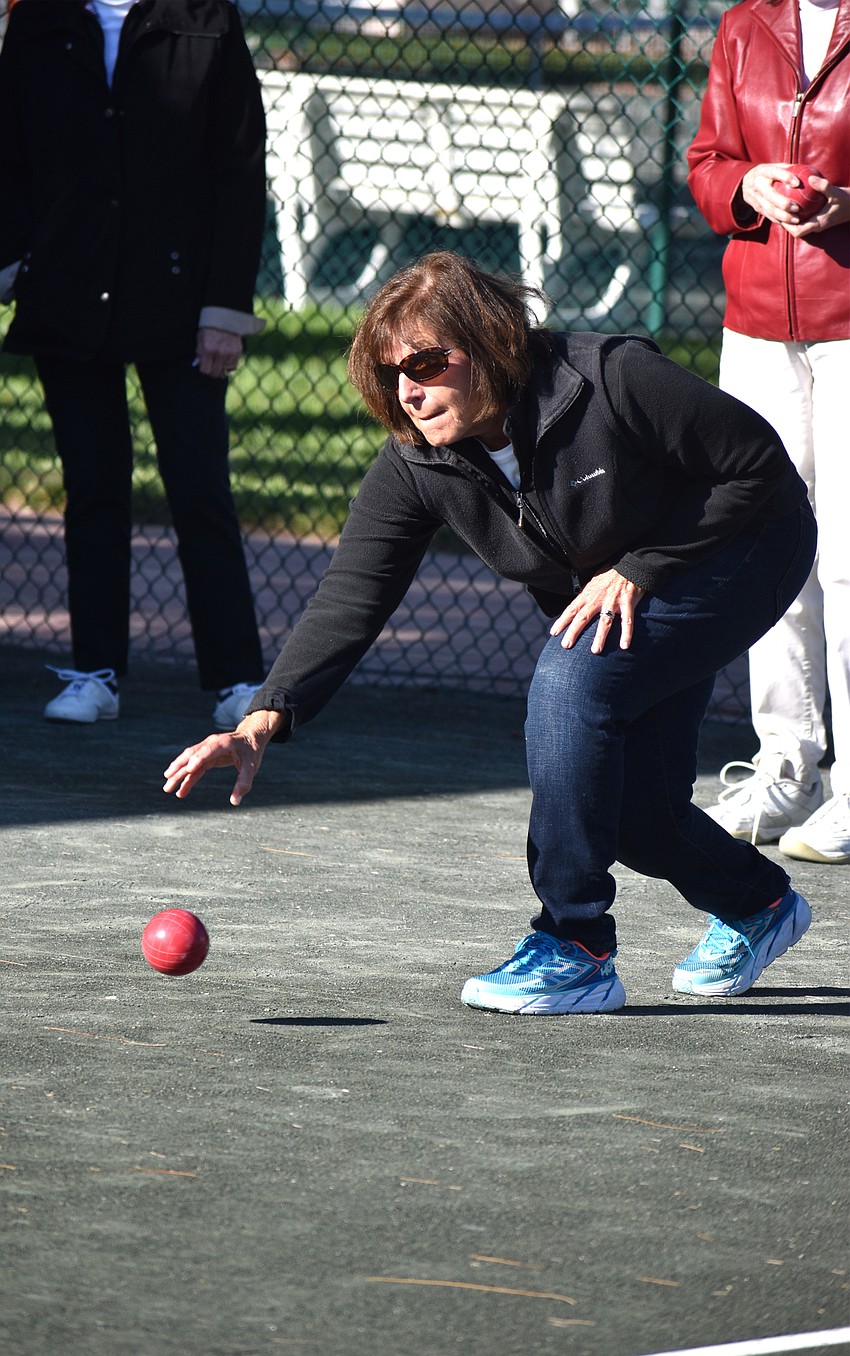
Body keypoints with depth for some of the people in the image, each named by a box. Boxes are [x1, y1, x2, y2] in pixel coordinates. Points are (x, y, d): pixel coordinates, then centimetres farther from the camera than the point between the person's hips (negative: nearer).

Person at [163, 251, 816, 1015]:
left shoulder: (609, 380, -33)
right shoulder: (415, 466, -17)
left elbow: (759, 463, -23)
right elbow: (351, 597, -25)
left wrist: (638, 568, -25)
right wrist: (263, 722, -39)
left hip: (744, 546, -7)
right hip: (600, 601, 7)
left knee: (571, 681, -29)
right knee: (626, 810, -1)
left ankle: (574, 953, -20)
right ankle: (757, 908, 34)